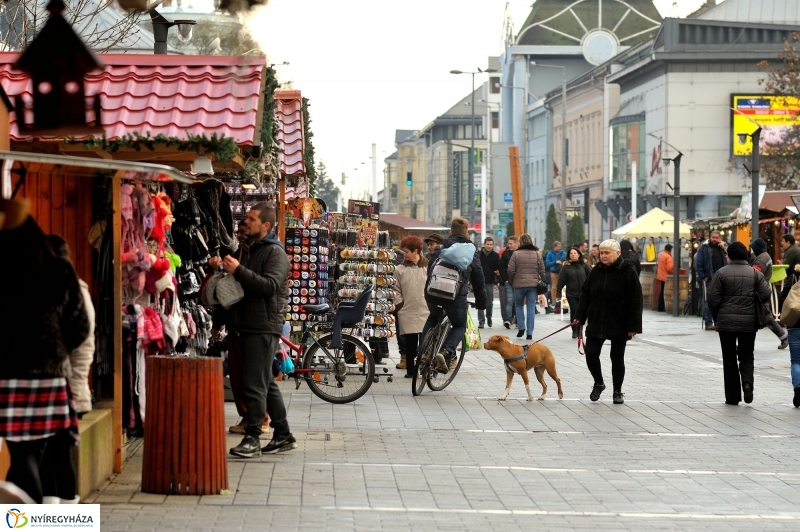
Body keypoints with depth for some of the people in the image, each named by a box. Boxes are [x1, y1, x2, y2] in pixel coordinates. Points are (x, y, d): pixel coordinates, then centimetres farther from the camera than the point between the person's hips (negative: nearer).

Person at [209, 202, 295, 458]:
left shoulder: (275, 253, -8)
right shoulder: (252, 250, 21)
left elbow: (270, 286, -22)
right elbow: (242, 283, 25)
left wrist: (238, 270, -26)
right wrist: (221, 267, 7)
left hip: (263, 328, -10)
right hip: (250, 326, 10)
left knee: (255, 385, -11)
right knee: (267, 384, 12)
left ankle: (252, 439, -9)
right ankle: (283, 436, 18)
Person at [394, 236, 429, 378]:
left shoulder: (428, 267, 2)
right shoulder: (401, 269, 7)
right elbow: (397, 290, 9)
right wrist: (399, 304, -2)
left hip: (426, 311, -1)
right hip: (408, 312, 1)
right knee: (410, 343, 4)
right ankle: (410, 370, 12)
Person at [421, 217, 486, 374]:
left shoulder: (441, 248, 16)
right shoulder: (471, 251, 11)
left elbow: (430, 270, 22)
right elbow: (478, 279, 13)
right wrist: (481, 302, 22)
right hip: (456, 296, -2)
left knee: (432, 319, 31)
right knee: (459, 326, 19)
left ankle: (424, 351, 13)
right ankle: (446, 352, -9)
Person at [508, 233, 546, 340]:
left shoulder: (516, 254, -6)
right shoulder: (537, 254, 3)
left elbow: (511, 270, -7)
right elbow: (542, 270, 3)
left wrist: (511, 281, 10)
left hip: (519, 284, -2)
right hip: (533, 284, 2)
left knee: (519, 305, 17)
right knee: (531, 307, 4)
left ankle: (521, 327, 6)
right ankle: (529, 332, 2)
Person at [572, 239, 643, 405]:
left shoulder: (628, 272, -9)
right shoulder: (596, 271, 5)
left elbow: (635, 301, -11)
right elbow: (585, 295, 11)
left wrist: (633, 326, -14)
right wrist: (579, 317, 3)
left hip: (619, 325, -4)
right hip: (596, 323, 4)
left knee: (617, 358, 6)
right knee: (591, 354, -4)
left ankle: (618, 391, 20)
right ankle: (598, 383, 21)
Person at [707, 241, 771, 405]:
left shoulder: (721, 273, -4)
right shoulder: (755, 273, 1)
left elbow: (713, 298, -8)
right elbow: (765, 295, -4)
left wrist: (716, 317, 6)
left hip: (726, 322, -1)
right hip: (749, 322, 1)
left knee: (729, 358, 7)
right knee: (746, 356, 14)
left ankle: (732, 396, 7)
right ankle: (747, 382, -13)